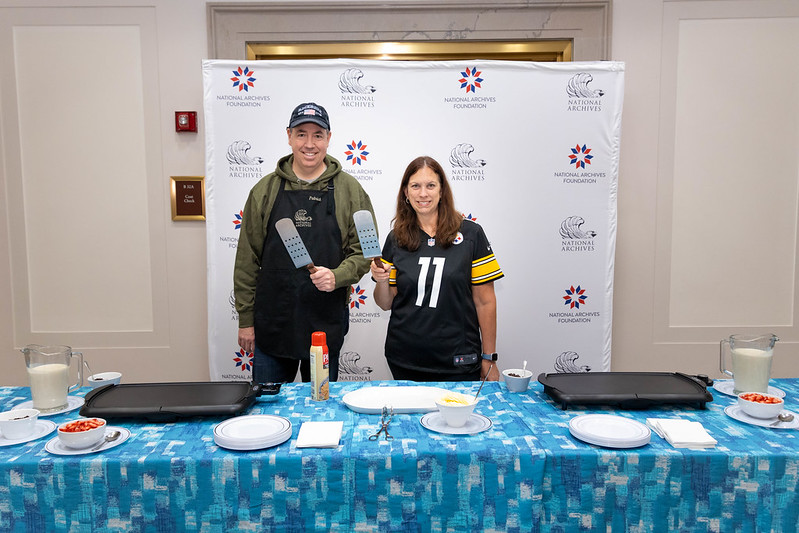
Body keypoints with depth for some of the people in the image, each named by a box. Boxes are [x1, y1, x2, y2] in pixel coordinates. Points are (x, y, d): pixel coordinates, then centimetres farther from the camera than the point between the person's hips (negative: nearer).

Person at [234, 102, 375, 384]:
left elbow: (364, 251, 1)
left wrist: (337, 276, -19)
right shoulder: (265, 189, 3)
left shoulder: (350, 190, 0)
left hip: (326, 325, -1)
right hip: (271, 325, 1)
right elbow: (248, 259, 5)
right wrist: (246, 319, 3)